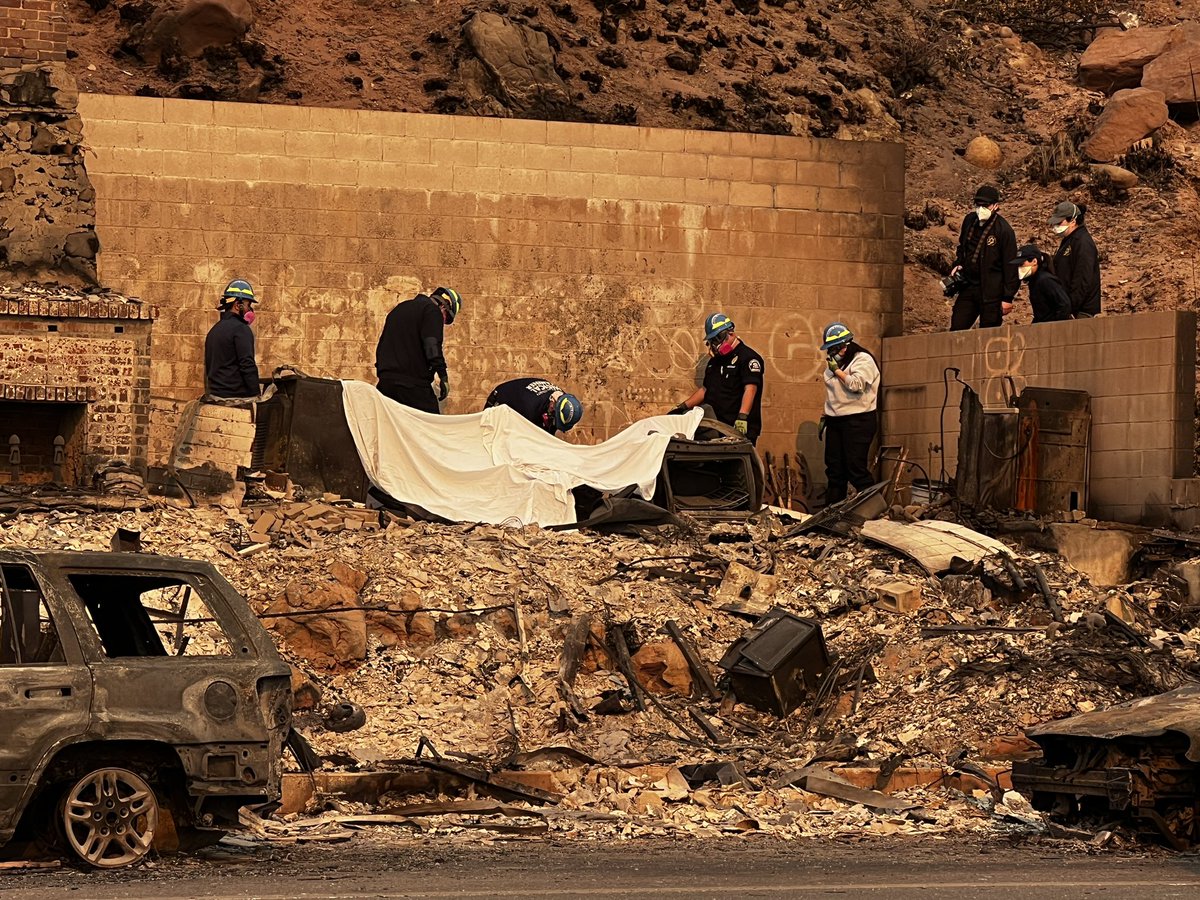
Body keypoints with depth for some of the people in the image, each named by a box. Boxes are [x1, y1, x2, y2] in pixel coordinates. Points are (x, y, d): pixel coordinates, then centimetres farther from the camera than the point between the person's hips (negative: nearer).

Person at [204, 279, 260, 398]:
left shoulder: (214, 330, 17)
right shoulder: (240, 329, -11)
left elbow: (208, 366, 23)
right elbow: (248, 366, -17)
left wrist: (210, 392, 28)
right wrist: (257, 396, -15)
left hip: (215, 393, 9)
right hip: (238, 396, -9)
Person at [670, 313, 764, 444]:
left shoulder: (747, 357, -6)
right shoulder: (714, 361, 23)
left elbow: (750, 389, -18)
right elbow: (705, 389, 30)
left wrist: (742, 417, -30)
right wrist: (683, 407, 19)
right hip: (715, 426, 8)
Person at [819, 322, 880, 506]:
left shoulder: (863, 360, -8)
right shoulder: (833, 363, 18)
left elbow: (856, 385, -23)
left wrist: (837, 370, -13)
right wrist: (824, 417, 24)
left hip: (857, 420, -8)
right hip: (836, 421, 8)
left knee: (856, 469, -13)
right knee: (834, 469, 9)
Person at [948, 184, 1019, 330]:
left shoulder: (1004, 230, -13)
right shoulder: (969, 220, 5)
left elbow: (1010, 265, -11)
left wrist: (1008, 297, -11)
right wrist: (958, 264, 6)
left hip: (991, 293, -6)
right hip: (968, 288, 6)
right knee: (956, 329, 5)